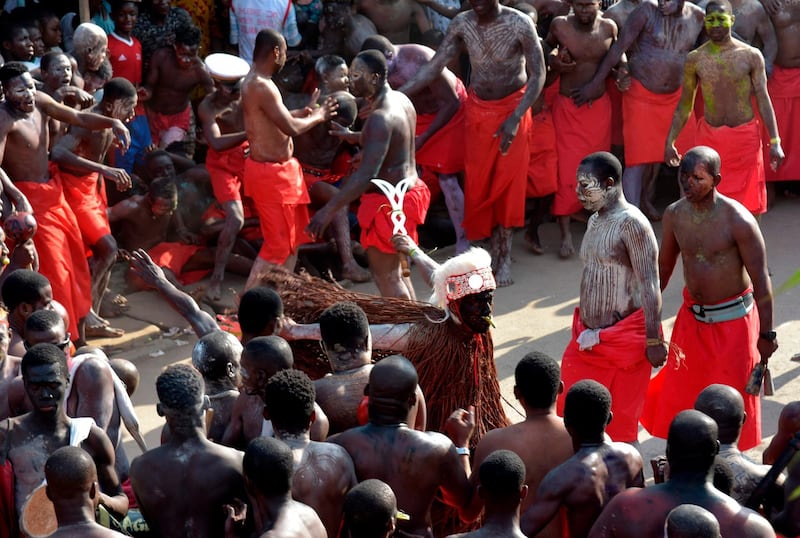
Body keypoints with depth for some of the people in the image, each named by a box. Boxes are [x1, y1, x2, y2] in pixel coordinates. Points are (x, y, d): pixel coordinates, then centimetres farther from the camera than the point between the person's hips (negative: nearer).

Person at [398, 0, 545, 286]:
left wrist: (515, 117, -26)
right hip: (478, 110, 3)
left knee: (507, 181, -5)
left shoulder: (519, 23, -19)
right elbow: (434, 66, -7)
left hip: (513, 107, -3)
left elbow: (538, 75, -17)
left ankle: (504, 257, 2)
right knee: (478, 182, 2)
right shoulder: (461, 24, -9)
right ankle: (496, 249, 12)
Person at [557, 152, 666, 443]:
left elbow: (649, 286, -20)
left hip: (624, 341, -9)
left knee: (621, 423, 0)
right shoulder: (595, 221, 12)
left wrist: (654, 341, -22)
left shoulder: (631, 223, -16)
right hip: (590, 339, 9)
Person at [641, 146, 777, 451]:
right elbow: (663, 267, 10)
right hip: (692, 318, 5)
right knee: (680, 394, 9)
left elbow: (761, 279, -16)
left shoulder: (737, 220, -21)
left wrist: (766, 334, -15)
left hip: (733, 320, -5)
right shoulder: (674, 215, -5)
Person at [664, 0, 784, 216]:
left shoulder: (751, 56, -3)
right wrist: (670, 141, 5)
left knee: (747, 205, 2)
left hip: (745, 136, -1)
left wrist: (774, 142, -9)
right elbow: (685, 104, 9)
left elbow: (763, 99, -2)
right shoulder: (695, 59, 2)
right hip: (709, 137, 1)